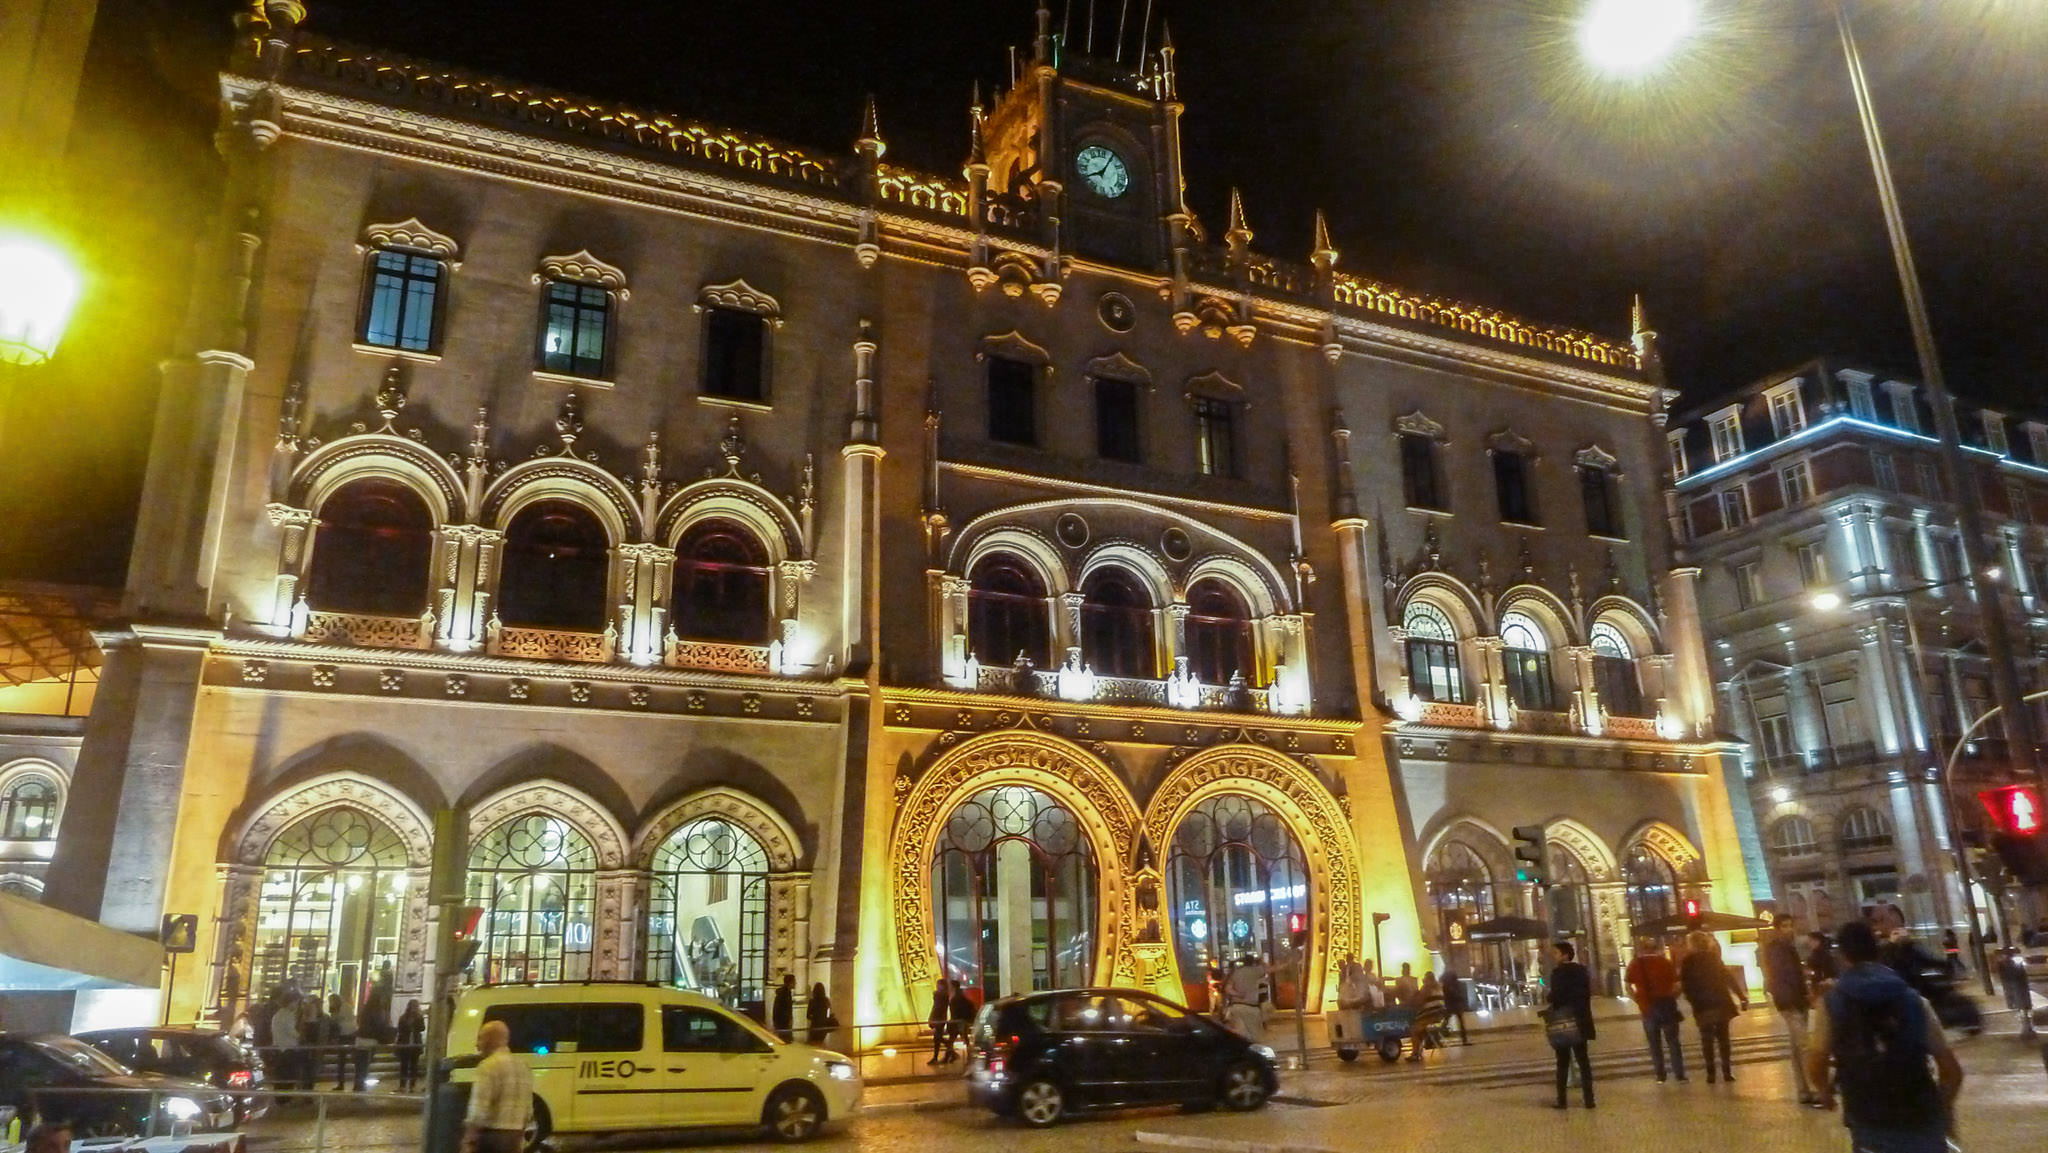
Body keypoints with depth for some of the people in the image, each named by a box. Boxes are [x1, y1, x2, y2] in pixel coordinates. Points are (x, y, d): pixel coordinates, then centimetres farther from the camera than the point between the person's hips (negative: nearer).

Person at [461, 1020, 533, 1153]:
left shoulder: (489, 1066, -12)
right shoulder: (523, 1066, 12)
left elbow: (479, 1110, -18)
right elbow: (528, 1112, 14)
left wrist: (468, 1142, -11)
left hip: (491, 1136, -7)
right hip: (514, 1138, 7)